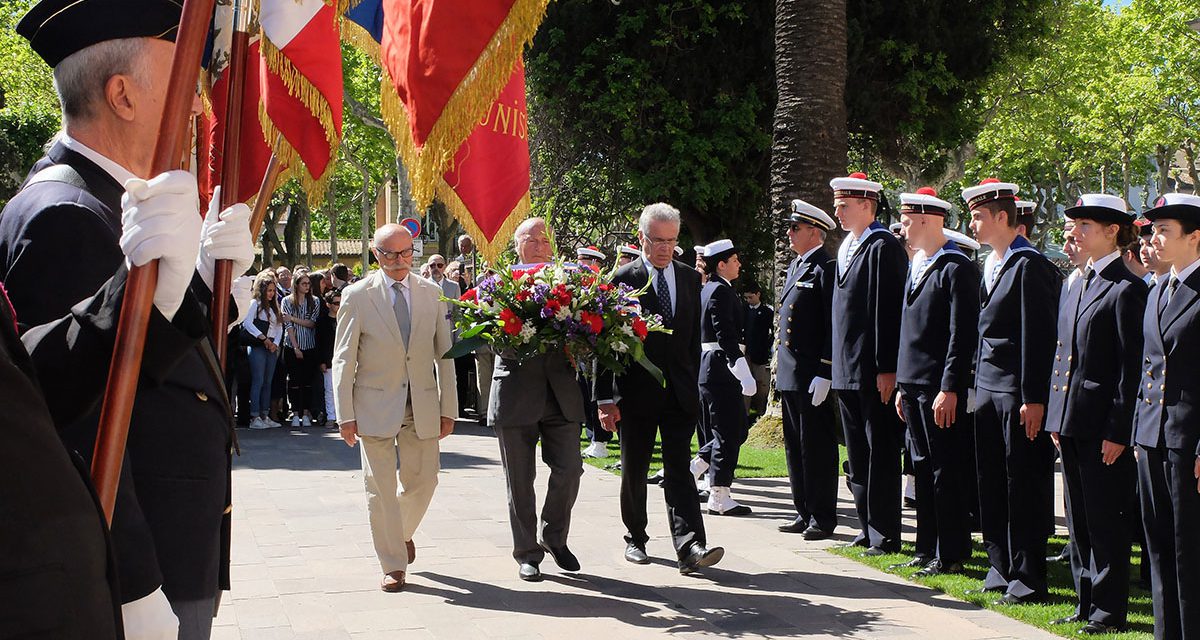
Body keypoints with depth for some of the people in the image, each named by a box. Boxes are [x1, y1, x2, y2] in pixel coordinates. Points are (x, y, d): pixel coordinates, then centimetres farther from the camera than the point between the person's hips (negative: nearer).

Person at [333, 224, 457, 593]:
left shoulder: (432, 293, 5)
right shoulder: (357, 296, -3)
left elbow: (444, 354, 8)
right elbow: (343, 360, -2)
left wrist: (448, 408, 5)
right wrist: (346, 415, -6)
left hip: (422, 406, 3)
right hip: (375, 406, -2)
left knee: (423, 481, 8)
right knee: (380, 488, -1)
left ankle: (403, 531, 39)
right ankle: (393, 566, 11)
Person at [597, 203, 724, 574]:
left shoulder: (690, 279, 11)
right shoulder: (623, 279, -3)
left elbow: (694, 337, 15)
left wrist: (693, 385, 9)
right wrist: (606, 398, -8)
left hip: (679, 392, 2)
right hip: (637, 391, -2)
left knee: (679, 468, -6)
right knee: (634, 471, 10)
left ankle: (689, 546, -16)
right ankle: (635, 538, 26)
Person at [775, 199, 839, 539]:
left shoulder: (827, 268, -13)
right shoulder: (795, 265, 16)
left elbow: (834, 326, -17)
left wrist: (824, 374, -21)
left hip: (813, 375, -9)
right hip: (790, 374, 10)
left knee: (816, 447, -2)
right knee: (795, 446, 14)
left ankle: (822, 518, 5)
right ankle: (804, 513, 22)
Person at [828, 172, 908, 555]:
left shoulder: (883, 247, -11)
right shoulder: (846, 249, 17)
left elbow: (888, 311, -17)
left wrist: (887, 368, -20)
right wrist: (835, 365, 16)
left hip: (873, 373, -10)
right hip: (846, 372, 10)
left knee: (881, 455, -3)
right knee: (858, 456, 14)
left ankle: (885, 535, 2)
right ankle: (868, 529, 22)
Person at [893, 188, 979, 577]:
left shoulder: (957, 268, -12)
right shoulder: (916, 266, 17)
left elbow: (962, 335, -17)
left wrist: (949, 389, -20)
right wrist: (903, 386, 17)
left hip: (940, 388, -9)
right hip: (914, 385, 9)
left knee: (946, 472, -3)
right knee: (923, 469, 13)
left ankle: (951, 556, 4)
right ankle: (927, 550, 20)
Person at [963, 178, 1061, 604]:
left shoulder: (1030, 265, -12)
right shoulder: (988, 265, 14)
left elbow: (1038, 335, -15)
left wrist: (1033, 398, -17)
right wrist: (977, 383, 14)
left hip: (1017, 391, -9)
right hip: (987, 388, 9)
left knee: (1025, 485, -2)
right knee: (991, 484, 12)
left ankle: (1028, 579, 5)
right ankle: (1000, 569, 22)